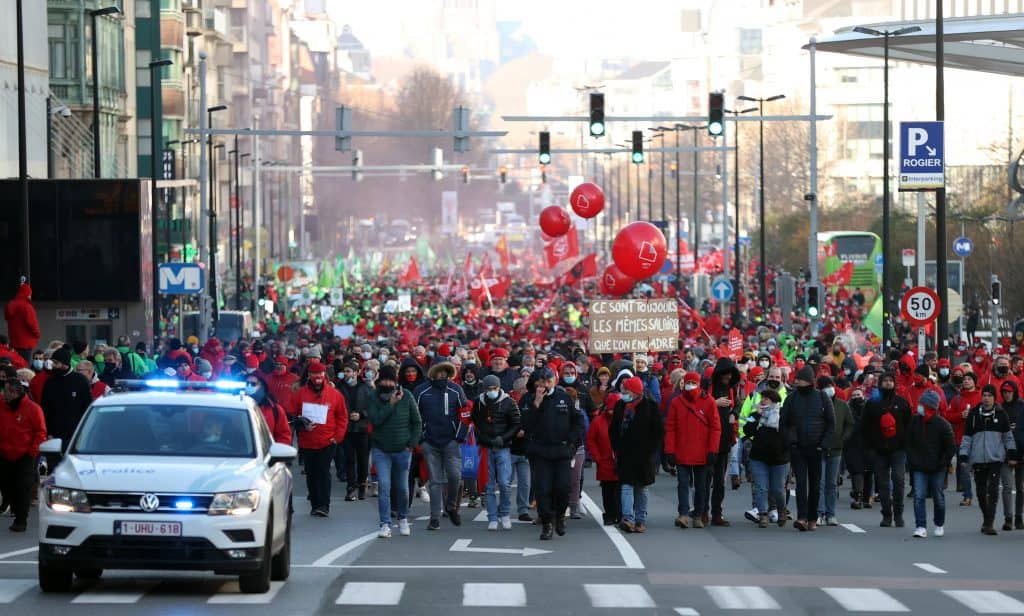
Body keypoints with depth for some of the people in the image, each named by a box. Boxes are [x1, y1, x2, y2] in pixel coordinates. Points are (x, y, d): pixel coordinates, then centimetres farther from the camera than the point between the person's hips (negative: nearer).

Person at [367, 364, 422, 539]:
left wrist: (412, 443, -2)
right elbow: (375, 420, -18)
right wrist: (391, 404, -20)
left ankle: (403, 519, 32)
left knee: (402, 488, 10)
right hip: (381, 450, -1)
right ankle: (385, 525, -10)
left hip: (402, 450, 1)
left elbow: (417, 422, 4)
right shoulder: (373, 398, -4)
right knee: (384, 487, -11)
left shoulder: (406, 396, -3)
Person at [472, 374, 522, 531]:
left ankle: (505, 514, 8)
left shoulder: (508, 402, -3)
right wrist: (482, 439, 1)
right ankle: (492, 519, 8)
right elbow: (474, 423, 15)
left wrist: (503, 438, -11)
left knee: (504, 483, -12)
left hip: (503, 448, -2)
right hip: (486, 448, 2)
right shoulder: (478, 403, 4)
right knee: (489, 486, 3)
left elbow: (517, 424, 0)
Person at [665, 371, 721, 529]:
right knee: (683, 483, -8)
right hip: (682, 454, 0)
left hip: (702, 454, 0)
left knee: (700, 485, 9)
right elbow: (670, 428, 1)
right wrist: (670, 451, -5)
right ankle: (683, 514, -15)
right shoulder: (676, 402, 2)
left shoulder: (708, 402, -1)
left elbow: (715, 427, -1)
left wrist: (712, 451, -8)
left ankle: (698, 516, 17)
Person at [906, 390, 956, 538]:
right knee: (919, 497, -11)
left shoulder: (942, 425, -10)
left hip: (937, 470, -2)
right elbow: (909, 443, 11)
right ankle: (921, 527, -12)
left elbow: (951, 448, -5)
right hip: (919, 468, 2)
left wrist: (941, 464, -8)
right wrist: (912, 461, 2)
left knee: (939, 498, 10)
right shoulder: (914, 421, 0)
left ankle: (939, 525, 29)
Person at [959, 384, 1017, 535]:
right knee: (981, 491, 7)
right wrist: (963, 457, 3)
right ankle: (986, 519, 24)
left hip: (996, 458, -2)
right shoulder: (973, 414, 4)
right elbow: (967, 437, 8)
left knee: (993, 490, -11)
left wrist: (1012, 454, 8)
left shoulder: (1000, 414, 3)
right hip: (978, 459, 2)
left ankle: (989, 523, -12)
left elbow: (1008, 436, 11)